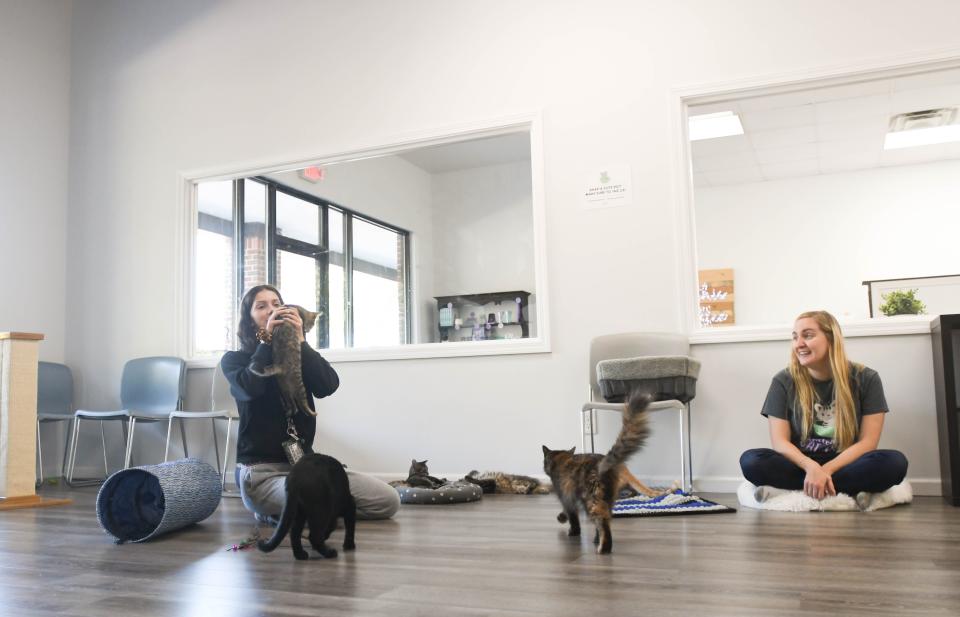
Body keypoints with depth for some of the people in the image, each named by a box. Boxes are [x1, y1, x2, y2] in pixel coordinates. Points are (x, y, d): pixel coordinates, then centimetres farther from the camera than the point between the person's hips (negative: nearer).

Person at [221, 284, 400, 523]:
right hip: (261, 471, -5)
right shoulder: (234, 360, 3)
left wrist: (300, 341, -12)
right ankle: (272, 510, 0)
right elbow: (250, 388, -20)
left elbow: (329, 385, -8)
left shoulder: (298, 354, 13)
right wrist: (267, 340, -10)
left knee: (389, 500, -5)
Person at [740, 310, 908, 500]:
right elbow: (780, 441, -7)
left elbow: (868, 441, -6)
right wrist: (811, 467, -26)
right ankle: (849, 492, -25)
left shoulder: (866, 379, -1)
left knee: (895, 462, -31)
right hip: (801, 466, 0)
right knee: (751, 461, -29)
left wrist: (825, 471, -20)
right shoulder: (783, 381, 0)